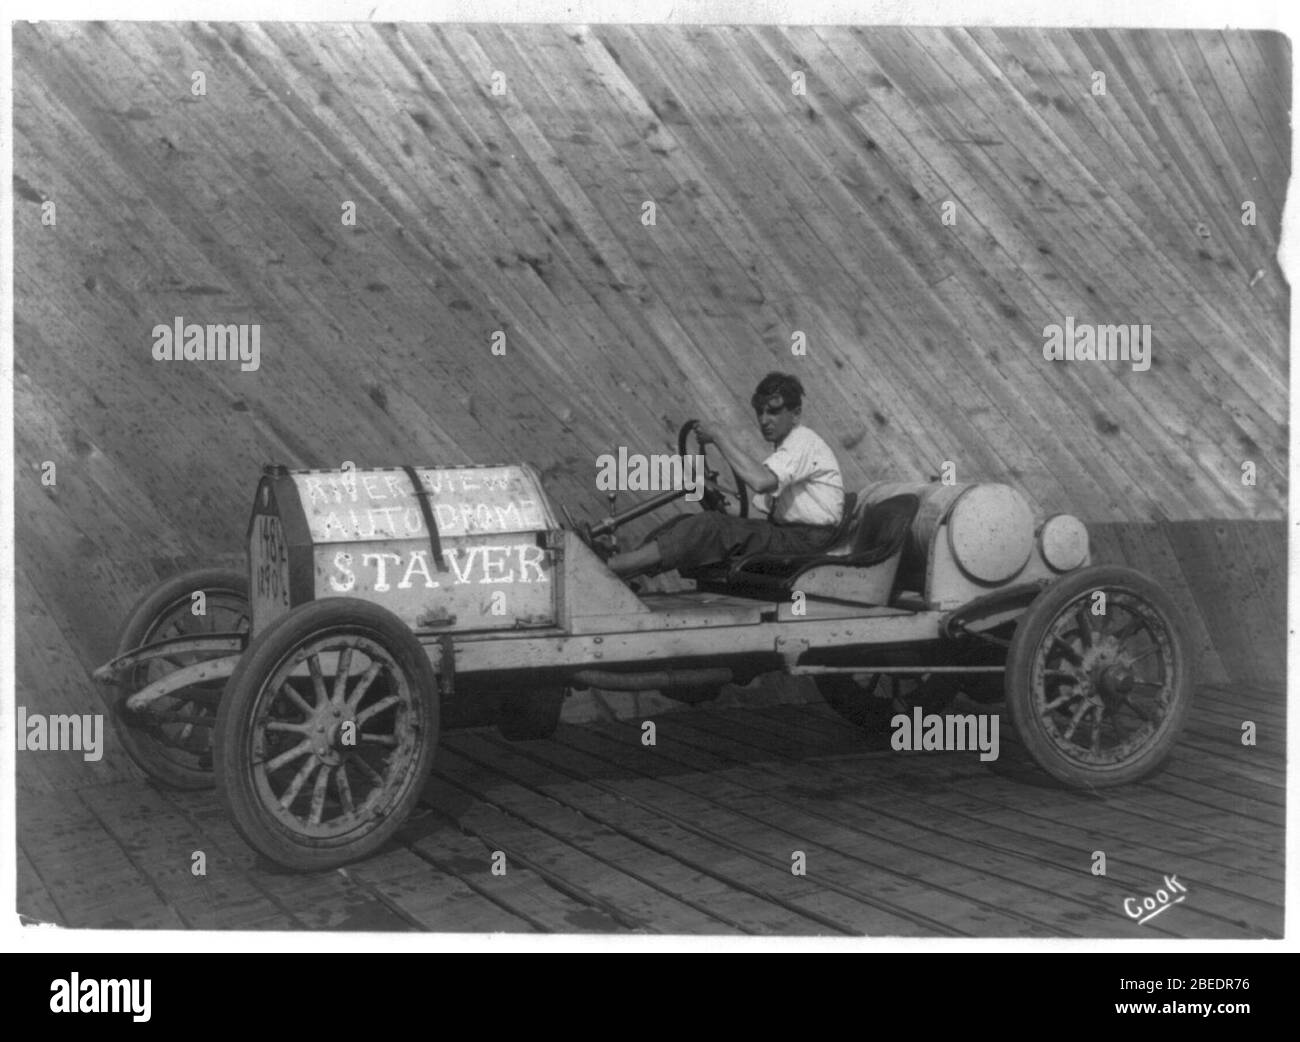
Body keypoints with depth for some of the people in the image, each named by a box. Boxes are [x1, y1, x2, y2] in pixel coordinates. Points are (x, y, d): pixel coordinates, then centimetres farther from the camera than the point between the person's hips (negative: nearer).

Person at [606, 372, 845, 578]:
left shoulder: (803, 443, -13)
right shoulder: (786, 447, 21)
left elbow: (761, 481, -31)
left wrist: (720, 436, -22)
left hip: (807, 541, -10)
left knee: (710, 527, -27)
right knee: (687, 521, -5)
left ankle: (610, 566, -32)